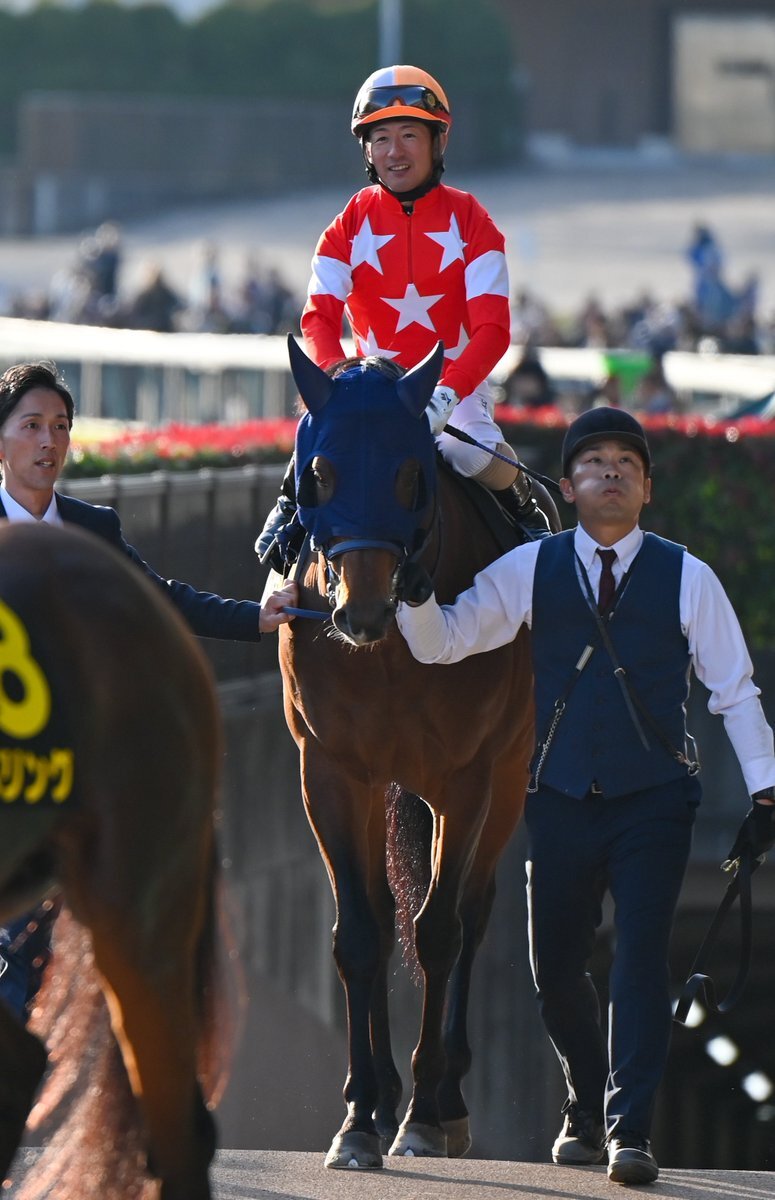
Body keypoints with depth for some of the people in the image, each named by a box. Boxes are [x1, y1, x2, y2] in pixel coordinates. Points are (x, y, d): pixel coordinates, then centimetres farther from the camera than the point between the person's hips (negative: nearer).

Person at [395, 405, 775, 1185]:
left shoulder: (686, 578, 2)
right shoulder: (530, 571, 4)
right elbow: (439, 642, 1)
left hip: (653, 804, -2)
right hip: (561, 798, 2)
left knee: (640, 958, -12)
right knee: (555, 971, 7)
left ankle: (629, 1130, -10)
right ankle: (587, 1105, 30)